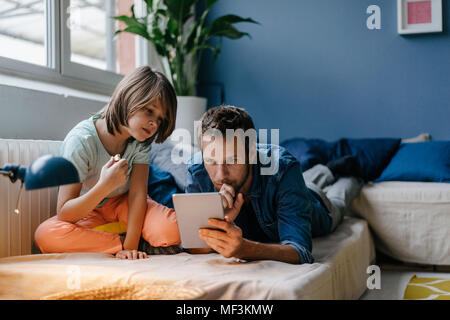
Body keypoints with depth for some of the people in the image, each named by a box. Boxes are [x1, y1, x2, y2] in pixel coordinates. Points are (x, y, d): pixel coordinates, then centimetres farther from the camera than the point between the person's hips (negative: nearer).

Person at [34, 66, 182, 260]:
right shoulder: (81, 140, -26)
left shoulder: (140, 139, -12)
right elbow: (64, 214, -27)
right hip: (88, 211, 0)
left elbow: (138, 193, -17)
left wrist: (130, 246, -27)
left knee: (173, 230, -30)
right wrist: (104, 186, -44)